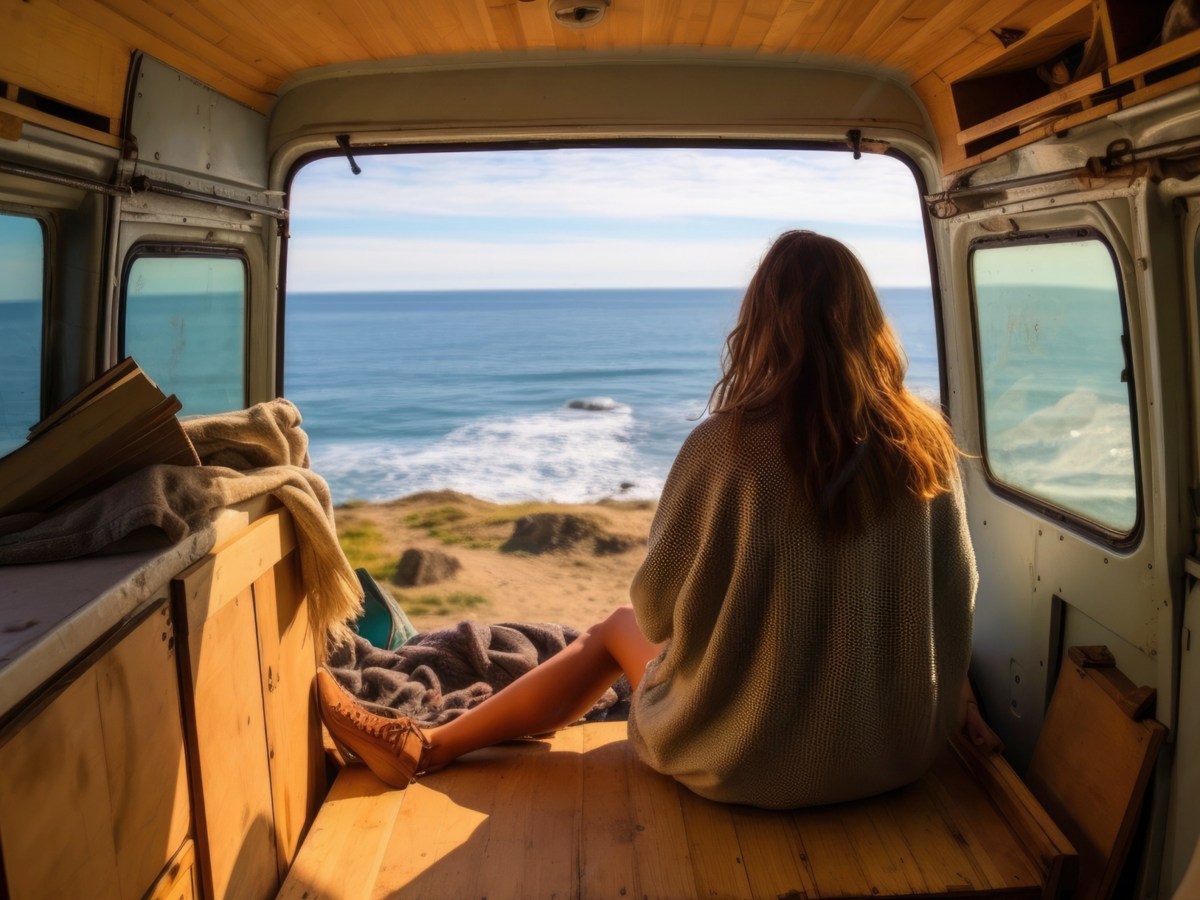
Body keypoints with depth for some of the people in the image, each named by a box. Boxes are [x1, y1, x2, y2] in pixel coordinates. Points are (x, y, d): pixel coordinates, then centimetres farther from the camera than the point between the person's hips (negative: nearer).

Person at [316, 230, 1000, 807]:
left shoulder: (724, 444, -21)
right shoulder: (928, 443, -9)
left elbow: (657, 608, -10)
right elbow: (956, 600, 1)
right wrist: (952, 703, 19)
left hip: (749, 759, -4)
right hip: (899, 752, 5)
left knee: (621, 628, 24)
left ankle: (425, 748, 35)